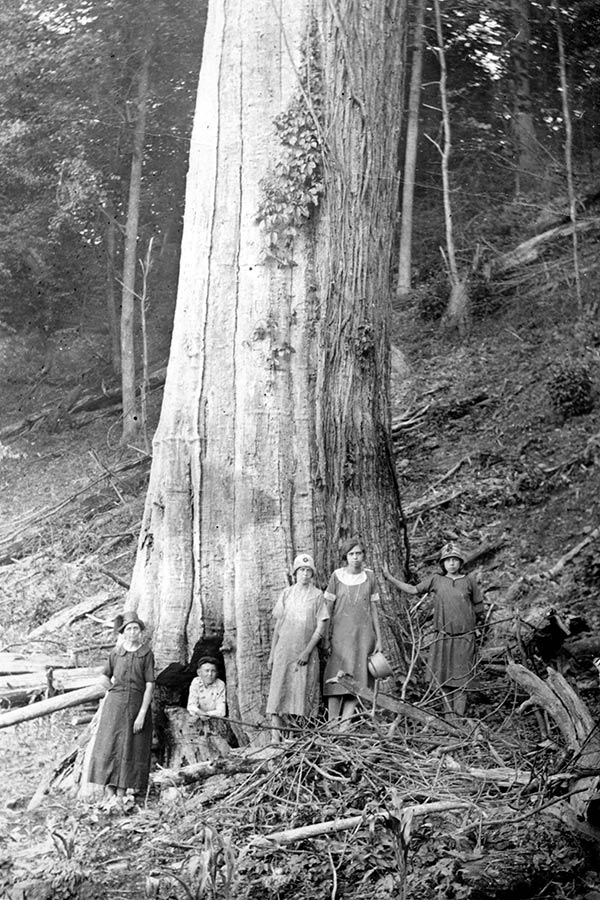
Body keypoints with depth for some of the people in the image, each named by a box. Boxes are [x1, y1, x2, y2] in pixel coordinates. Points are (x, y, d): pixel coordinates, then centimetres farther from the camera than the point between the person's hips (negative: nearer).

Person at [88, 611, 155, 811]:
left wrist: (142, 714, -12)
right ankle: (110, 792, -3)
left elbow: (150, 685, -6)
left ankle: (122, 793, 5)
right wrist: (115, 691, 9)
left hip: (137, 704, -2)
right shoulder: (116, 652, 5)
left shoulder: (146, 653, -2)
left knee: (130, 749, 0)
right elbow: (104, 677, 18)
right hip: (114, 704, 2)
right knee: (109, 746, -5)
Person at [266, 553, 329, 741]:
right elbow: (278, 625, 12)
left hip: (307, 652, -1)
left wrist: (307, 651, -10)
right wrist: (272, 653, 8)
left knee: (304, 693, -4)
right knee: (279, 690, -6)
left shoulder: (317, 595, 4)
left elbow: (321, 627, -1)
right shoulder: (287, 593, 10)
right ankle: (276, 736, -6)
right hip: (284, 650, 1)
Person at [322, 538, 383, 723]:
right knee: (336, 679, -8)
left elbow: (374, 609, 10)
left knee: (357, 680, -5)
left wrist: (378, 638, 8)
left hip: (363, 633, 2)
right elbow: (328, 608, 5)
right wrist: (326, 635, 2)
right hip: (340, 633, -1)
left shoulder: (369, 577, 7)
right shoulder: (337, 576, 2)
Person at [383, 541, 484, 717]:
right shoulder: (435, 580, 6)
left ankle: (460, 716, 0)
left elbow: (478, 608, 9)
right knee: (444, 678, 5)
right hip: (442, 637, 2)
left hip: (464, 638, -2)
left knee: (461, 678, -2)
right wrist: (390, 578, 2)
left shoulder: (469, 581, 2)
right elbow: (413, 590, 6)